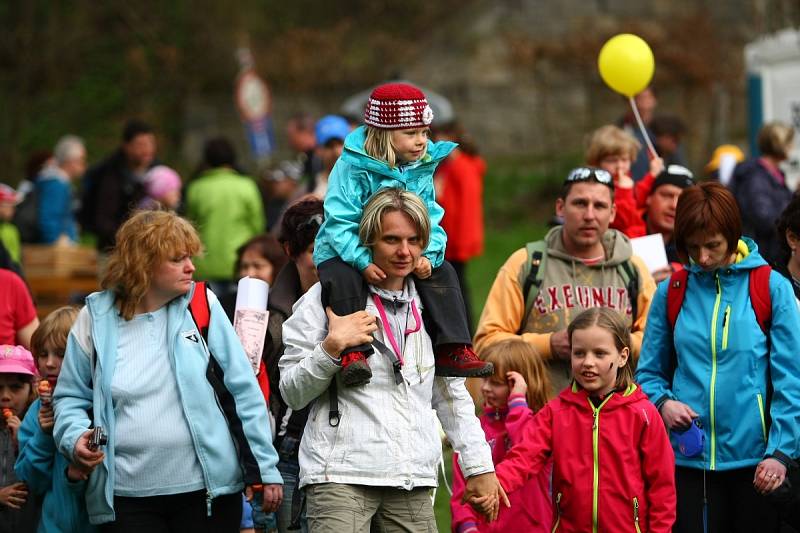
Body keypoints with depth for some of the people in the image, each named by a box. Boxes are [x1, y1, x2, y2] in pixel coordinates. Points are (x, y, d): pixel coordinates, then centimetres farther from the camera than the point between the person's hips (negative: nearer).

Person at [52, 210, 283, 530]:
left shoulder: (202, 305, 3)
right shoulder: (96, 318, 4)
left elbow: (243, 390, 5)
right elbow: (71, 397, 13)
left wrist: (264, 467, 3)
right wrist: (74, 438, -7)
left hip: (209, 492, 0)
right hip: (127, 500, 0)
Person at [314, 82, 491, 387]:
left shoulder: (422, 168, 2)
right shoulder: (353, 166, -16)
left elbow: (430, 221, 1)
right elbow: (339, 223, -22)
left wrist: (428, 256, -20)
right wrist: (364, 263, -34)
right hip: (344, 254, -5)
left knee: (443, 271, -12)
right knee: (342, 279, -35)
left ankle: (452, 350, -11)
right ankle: (353, 353, -36)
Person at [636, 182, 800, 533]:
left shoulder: (772, 287, -1)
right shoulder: (670, 293, 5)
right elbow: (649, 372, 12)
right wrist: (663, 402, -9)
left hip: (755, 461, -1)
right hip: (689, 460, 1)